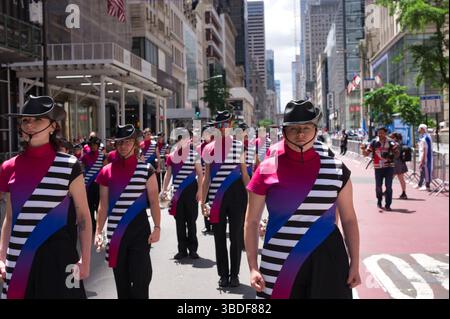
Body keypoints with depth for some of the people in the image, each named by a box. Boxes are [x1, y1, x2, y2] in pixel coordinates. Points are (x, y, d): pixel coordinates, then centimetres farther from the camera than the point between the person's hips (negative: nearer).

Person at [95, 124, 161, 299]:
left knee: (140, 279, -5)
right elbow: (103, 206, 8)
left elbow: (154, 202, -2)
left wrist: (157, 228, -11)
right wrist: (98, 232, 2)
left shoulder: (146, 170, -2)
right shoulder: (107, 171, 4)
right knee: (121, 280, 11)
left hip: (139, 230, -3)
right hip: (115, 232, 3)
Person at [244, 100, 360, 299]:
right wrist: (253, 268, -5)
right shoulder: (267, 170, -3)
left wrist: (355, 264, 4)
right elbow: (252, 221, 1)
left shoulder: (336, 170, 0)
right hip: (279, 266, 0)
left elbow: (349, 219, 8)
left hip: (326, 262, 1)